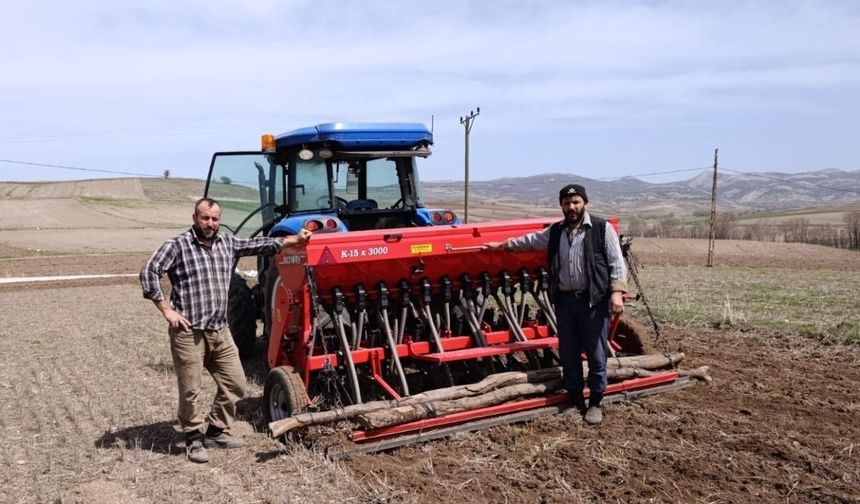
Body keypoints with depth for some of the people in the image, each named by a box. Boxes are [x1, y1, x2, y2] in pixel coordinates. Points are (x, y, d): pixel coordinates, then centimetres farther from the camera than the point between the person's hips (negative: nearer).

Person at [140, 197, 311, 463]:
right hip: (188, 332, -6)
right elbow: (149, 272, -12)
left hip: (219, 332, 6)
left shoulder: (227, 243, 10)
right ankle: (194, 439, 22)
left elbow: (257, 245, 18)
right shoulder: (177, 246, -8)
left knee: (235, 385, 10)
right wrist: (166, 309, -15)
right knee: (190, 391, 3)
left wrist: (294, 240, 17)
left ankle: (216, 431, 29)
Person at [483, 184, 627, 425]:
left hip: (594, 300, -5)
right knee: (568, 354, 10)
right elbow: (530, 240, 27)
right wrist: (502, 244, 30)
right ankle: (576, 401, 23)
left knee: (596, 354, 3)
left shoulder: (602, 228, -4)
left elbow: (617, 263, -7)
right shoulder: (555, 231, 12)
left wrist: (616, 292, -17)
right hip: (564, 300, 5)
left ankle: (595, 403, 16)